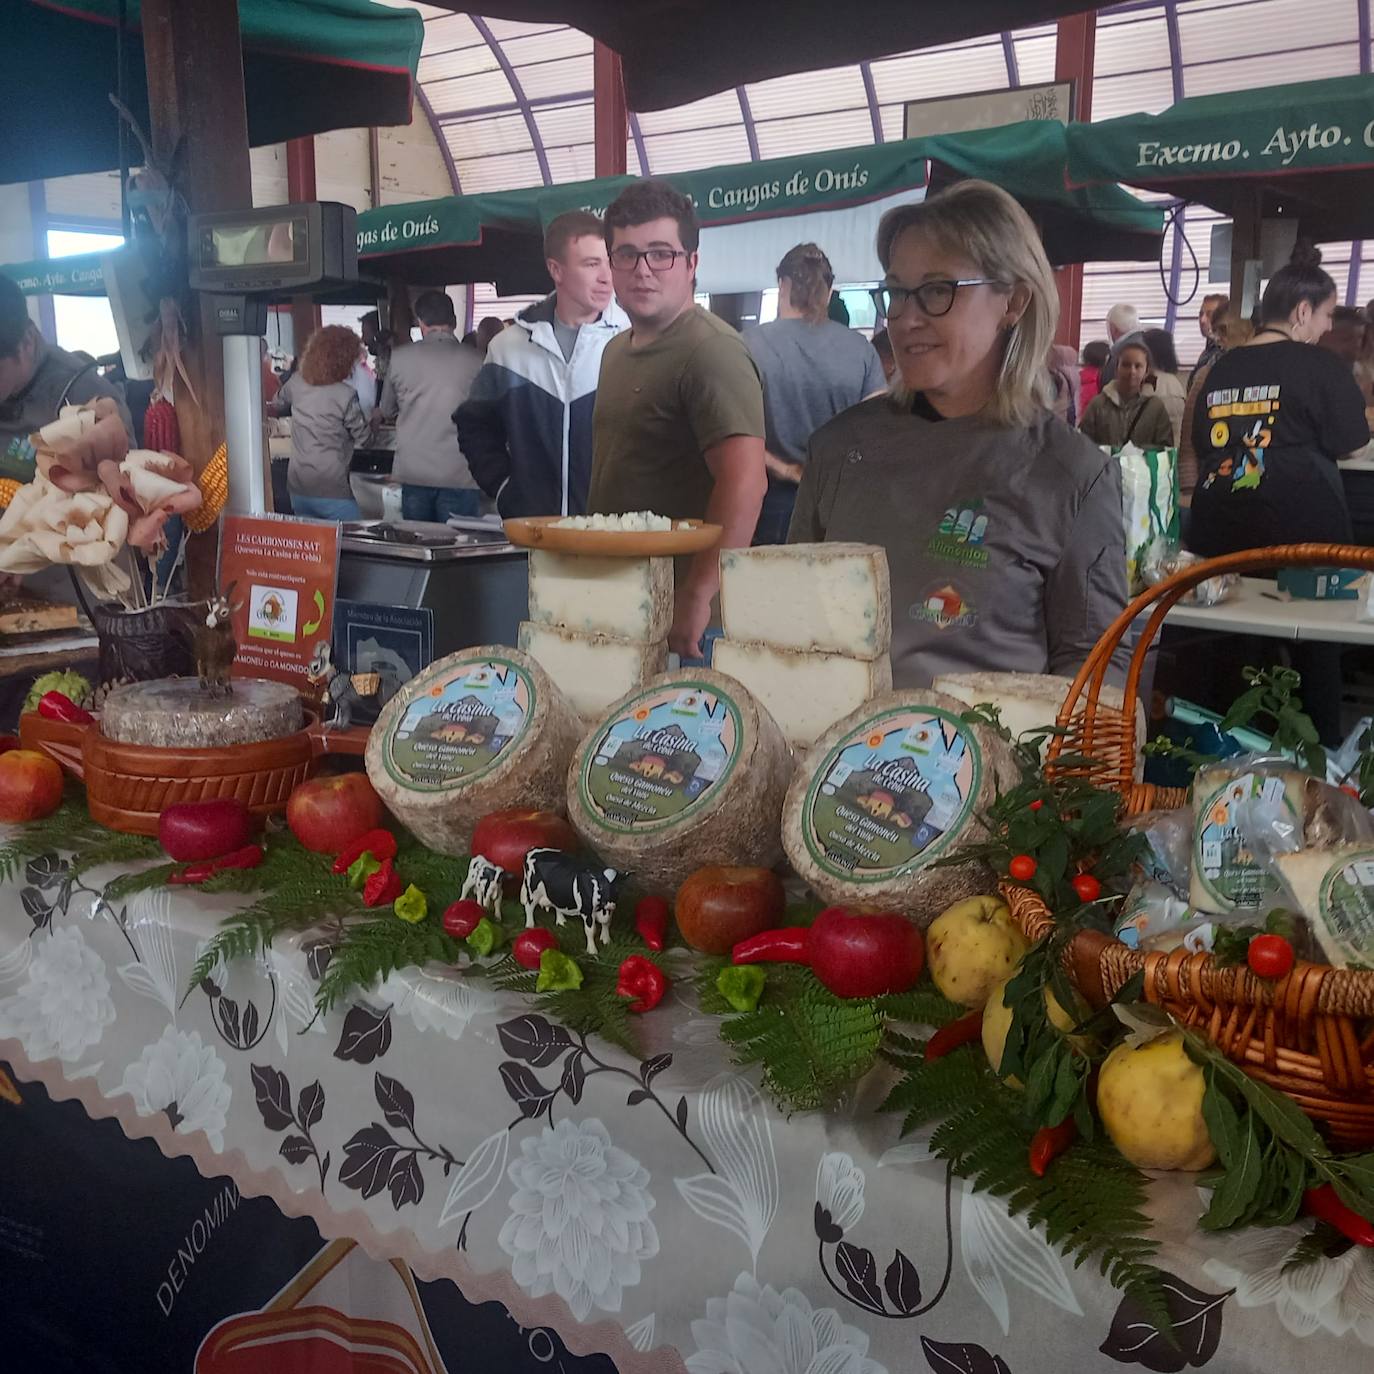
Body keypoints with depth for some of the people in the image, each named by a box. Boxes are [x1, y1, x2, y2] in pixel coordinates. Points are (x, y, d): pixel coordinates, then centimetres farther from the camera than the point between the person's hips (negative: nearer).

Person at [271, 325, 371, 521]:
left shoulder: (296, 383, 1)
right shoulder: (345, 396, -16)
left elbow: (276, 408, 22)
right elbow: (364, 437, -2)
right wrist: (376, 419, 17)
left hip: (298, 489, 6)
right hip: (331, 492, -6)